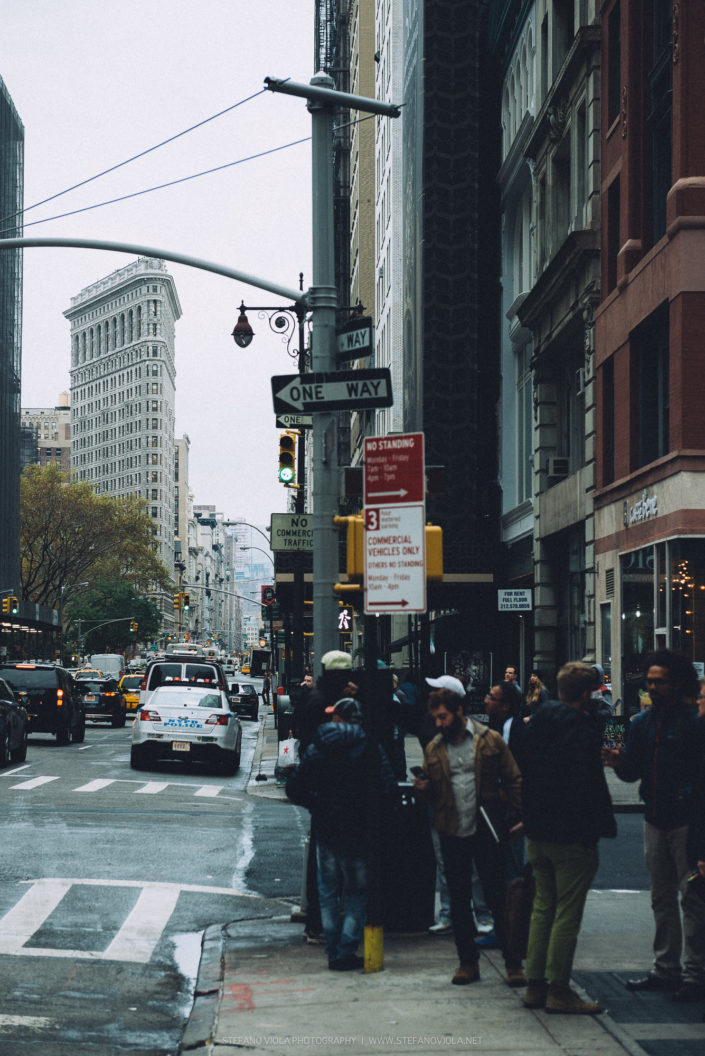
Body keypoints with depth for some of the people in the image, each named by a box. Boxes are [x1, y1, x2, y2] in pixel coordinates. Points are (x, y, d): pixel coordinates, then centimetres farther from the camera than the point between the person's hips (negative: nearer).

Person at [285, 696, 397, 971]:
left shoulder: (317, 748, 0)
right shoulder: (369, 748, -9)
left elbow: (294, 788, -1)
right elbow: (388, 790, -16)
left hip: (325, 828, 2)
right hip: (357, 831, -2)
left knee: (329, 891, 15)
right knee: (356, 892, 9)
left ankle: (334, 952, 15)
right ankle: (346, 952, 2)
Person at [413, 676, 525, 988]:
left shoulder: (489, 740, -2)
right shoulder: (434, 748, 9)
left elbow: (513, 780, -1)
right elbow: (433, 793, 15)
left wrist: (520, 817, -11)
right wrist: (423, 787, -8)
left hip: (485, 832, -4)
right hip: (451, 833, 4)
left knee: (497, 897, -1)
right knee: (459, 900, 9)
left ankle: (513, 962, 6)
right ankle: (468, 962, 19)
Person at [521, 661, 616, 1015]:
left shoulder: (535, 724, 8)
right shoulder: (582, 729, -16)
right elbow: (587, 786, -20)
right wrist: (592, 832, -15)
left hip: (537, 832, 8)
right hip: (571, 836, -8)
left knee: (543, 906, 15)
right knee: (567, 911, -2)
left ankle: (535, 984, 18)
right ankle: (558, 989, 1)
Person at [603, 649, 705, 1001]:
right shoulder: (641, 722, 9)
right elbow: (634, 771, 10)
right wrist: (620, 763, -10)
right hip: (655, 820, 7)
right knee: (662, 898, 13)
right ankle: (666, 968, 22)